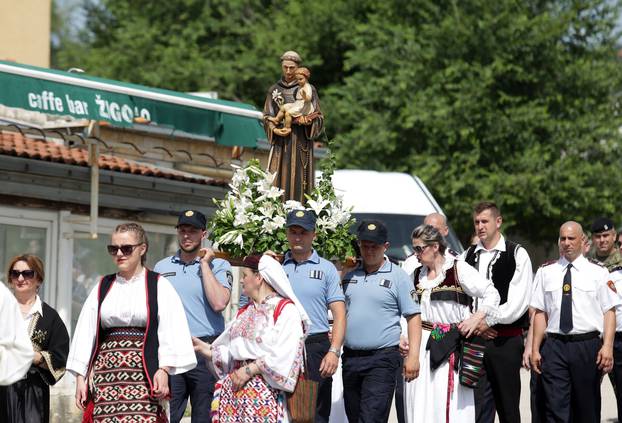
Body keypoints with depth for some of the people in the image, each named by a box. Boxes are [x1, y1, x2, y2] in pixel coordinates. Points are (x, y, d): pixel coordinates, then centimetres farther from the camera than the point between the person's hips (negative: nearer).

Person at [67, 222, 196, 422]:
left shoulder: (159, 286, 4)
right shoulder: (102, 287, 16)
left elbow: (170, 330, -4)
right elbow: (86, 332, 15)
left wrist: (164, 369, -15)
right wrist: (80, 376, 9)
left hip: (144, 373, -4)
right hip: (106, 374, 4)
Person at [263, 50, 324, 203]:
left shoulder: (308, 89, 5)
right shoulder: (274, 90, 12)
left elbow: (318, 117, 4)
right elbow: (267, 117, 11)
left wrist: (308, 121, -19)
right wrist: (274, 129, -11)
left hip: (301, 141, -2)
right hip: (280, 143, 2)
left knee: (298, 179, -7)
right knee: (278, 181, -6)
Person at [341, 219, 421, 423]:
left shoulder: (398, 276, -1)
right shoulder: (349, 276, 14)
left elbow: (413, 317, -3)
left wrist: (413, 355, -12)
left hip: (382, 359, -6)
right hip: (350, 358, 6)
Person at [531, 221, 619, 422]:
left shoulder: (597, 272, 4)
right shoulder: (545, 271, 10)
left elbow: (609, 312, -2)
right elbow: (540, 313, 8)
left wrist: (607, 346, -13)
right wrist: (535, 349, 1)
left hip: (588, 345, -1)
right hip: (554, 346, 1)